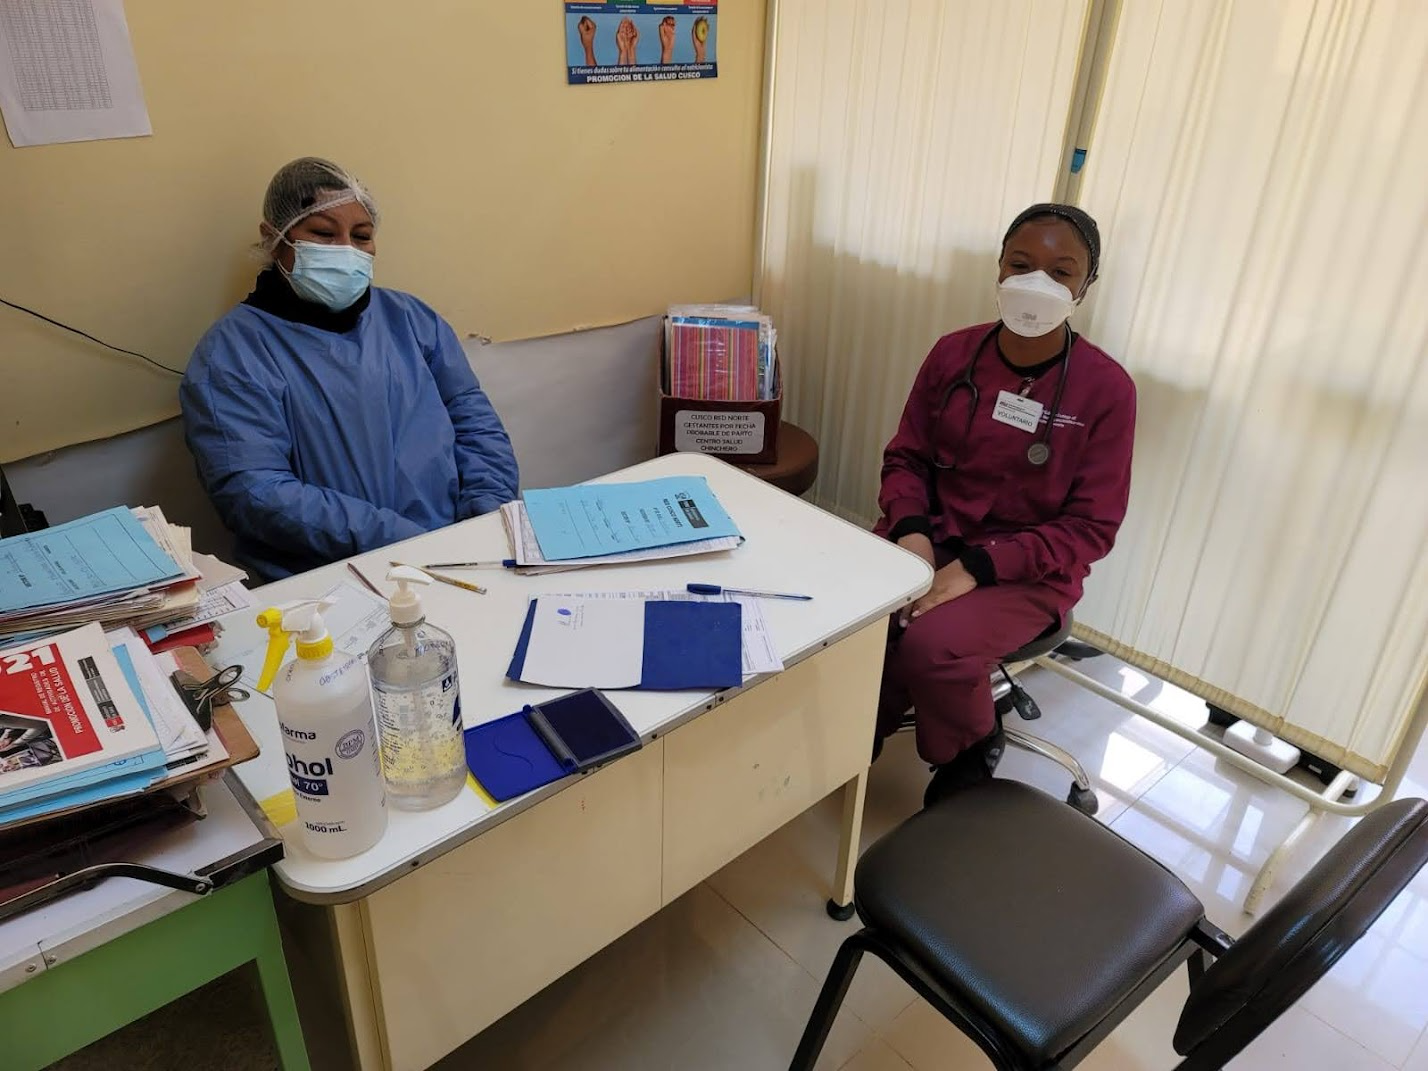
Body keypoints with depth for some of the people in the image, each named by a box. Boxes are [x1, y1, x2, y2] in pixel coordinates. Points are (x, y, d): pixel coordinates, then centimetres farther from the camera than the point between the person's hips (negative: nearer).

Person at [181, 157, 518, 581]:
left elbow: (476, 424, 13)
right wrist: (402, 541, -19)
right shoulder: (231, 352, 0)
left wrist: (488, 519, -6)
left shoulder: (411, 318, 14)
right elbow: (253, 491, -11)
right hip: (328, 582, -4)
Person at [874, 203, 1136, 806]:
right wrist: (911, 530, -15)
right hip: (930, 537, 3)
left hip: (1026, 573, -3)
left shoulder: (1106, 389, -11)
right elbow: (906, 457, 7)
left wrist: (978, 567, -22)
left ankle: (971, 751, 6)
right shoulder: (953, 354, 0)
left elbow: (1092, 527, -10)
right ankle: (866, 725, 9)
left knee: (930, 645, -30)